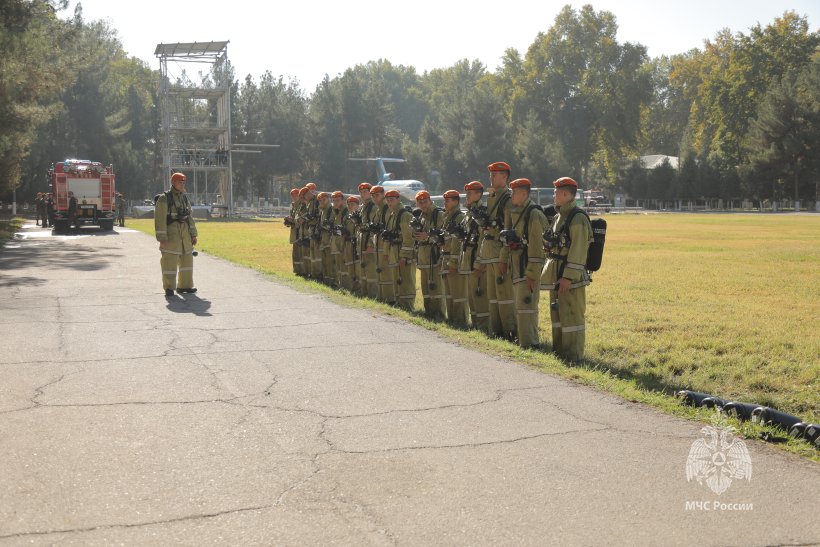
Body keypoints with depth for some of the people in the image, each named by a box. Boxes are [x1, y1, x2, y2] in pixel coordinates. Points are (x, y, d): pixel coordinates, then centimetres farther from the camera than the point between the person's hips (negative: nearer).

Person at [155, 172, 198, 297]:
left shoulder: (184, 198, 13)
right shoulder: (164, 198, -9)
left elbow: (190, 217, 16)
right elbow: (159, 219, -13)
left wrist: (193, 234, 11)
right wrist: (162, 238, -18)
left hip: (185, 232, 7)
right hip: (171, 232, -7)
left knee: (186, 258, 9)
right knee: (170, 260, -6)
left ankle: (184, 285, 18)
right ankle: (169, 288, 1)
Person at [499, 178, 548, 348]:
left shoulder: (534, 214, -15)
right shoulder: (514, 213, 13)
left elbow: (536, 245, -20)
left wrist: (532, 273, -22)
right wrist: (504, 261, 18)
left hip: (528, 266, -9)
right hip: (516, 264, 9)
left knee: (526, 304, -8)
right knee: (519, 304, 15)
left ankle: (529, 343, -3)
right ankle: (522, 339, 25)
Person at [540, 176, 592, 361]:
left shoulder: (578, 219, -14)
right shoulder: (558, 217, 16)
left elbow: (577, 251, -20)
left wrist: (568, 277, -23)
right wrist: (549, 273, 20)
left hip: (571, 277, -10)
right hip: (556, 275, 10)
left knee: (571, 314, -6)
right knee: (557, 312, 16)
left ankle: (574, 354, 0)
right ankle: (559, 349, 26)